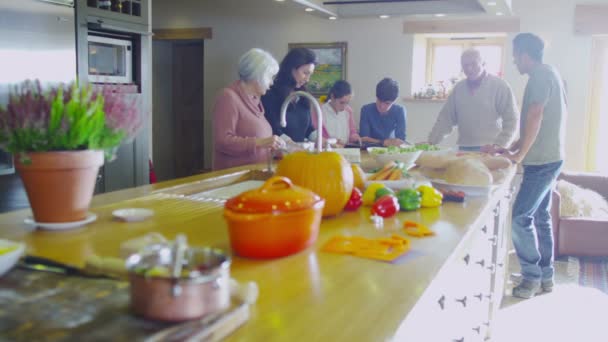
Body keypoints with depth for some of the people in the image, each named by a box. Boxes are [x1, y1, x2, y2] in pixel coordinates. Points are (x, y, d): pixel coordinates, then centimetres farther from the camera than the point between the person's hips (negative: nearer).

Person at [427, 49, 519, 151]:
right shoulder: (458, 88, 10)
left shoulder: (500, 86, -3)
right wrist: (431, 141, 1)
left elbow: (511, 120, -7)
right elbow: (446, 118, 12)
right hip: (464, 149, 4)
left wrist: (499, 145, -19)